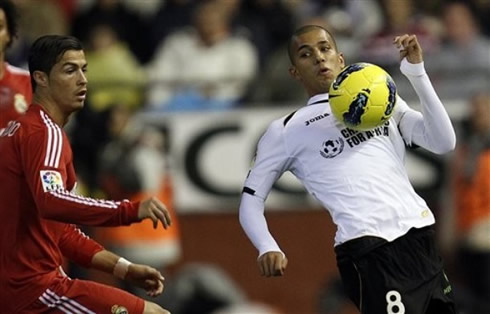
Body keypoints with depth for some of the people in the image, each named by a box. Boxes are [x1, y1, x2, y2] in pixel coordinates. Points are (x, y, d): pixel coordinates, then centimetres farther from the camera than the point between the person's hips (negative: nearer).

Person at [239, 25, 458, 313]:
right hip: (369, 249, -4)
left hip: (420, 236, 4)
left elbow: (444, 142, 9)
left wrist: (416, 72, 2)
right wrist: (268, 248, -7)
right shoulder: (285, 131, 12)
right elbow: (251, 199, 13)